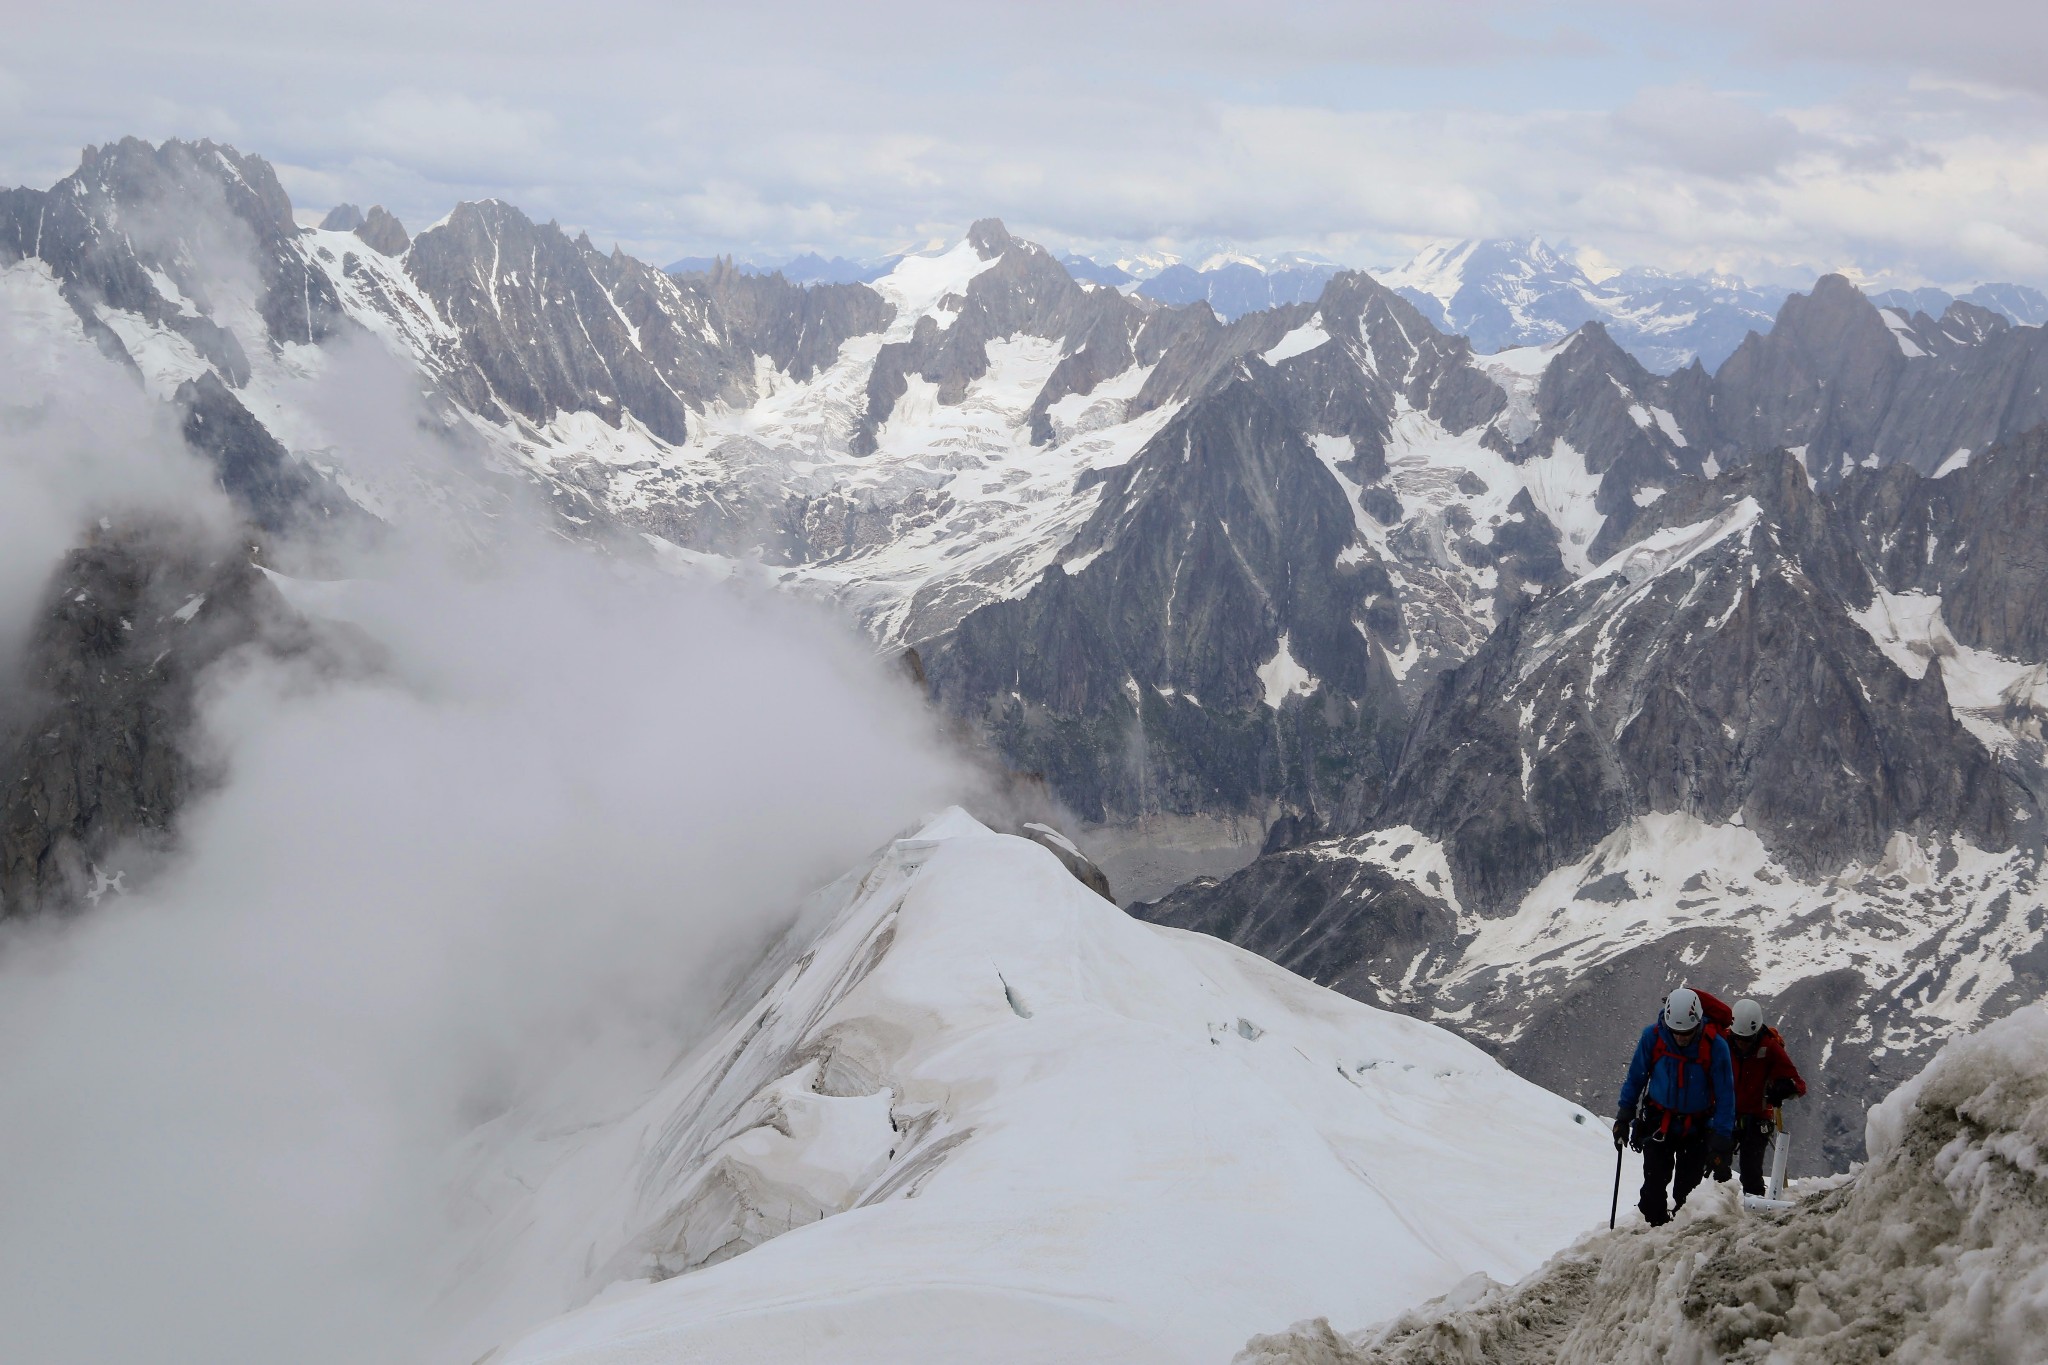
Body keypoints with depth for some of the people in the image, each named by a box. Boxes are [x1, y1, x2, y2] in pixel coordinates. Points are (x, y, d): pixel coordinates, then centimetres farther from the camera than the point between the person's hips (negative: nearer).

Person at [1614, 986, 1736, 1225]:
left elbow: (1725, 1096, -12)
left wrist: (1721, 1141, -16)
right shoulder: (1652, 1037, -13)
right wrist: (1624, 1117, 0)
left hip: (1696, 1130, -1)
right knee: (1654, 1183, -10)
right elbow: (1635, 1079, 1)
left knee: (1687, 1190, -2)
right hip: (1658, 1123, 1)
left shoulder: (1715, 1046, -18)